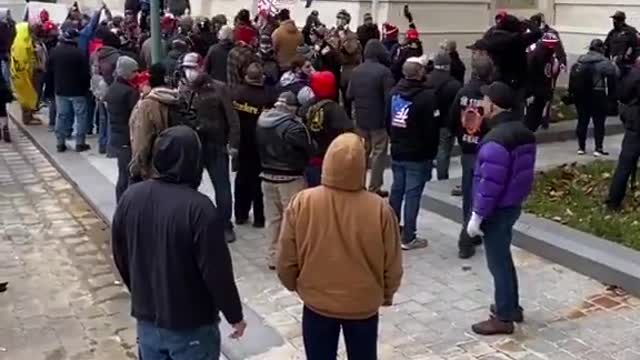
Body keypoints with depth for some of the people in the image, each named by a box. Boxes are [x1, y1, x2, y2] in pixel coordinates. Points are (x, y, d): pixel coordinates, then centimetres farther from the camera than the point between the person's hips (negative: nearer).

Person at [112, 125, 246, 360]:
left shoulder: (131, 197, -6)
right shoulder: (199, 208, -25)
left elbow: (120, 257, 7)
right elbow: (217, 272, -20)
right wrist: (235, 315, -5)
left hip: (146, 318, 6)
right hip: (191, 325, -5)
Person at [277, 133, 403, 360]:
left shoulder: (302, 203, -19)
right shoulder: (379, 209, -20)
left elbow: (286, 261, -8)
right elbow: (392, 267, -8)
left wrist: (296, 286, 13)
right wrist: (387, 294, 13)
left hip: (317, 304, 0)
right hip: (364, 305, 0)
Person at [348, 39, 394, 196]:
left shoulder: (356, 71, 3)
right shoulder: (384, 71, -16)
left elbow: (349, 95, 6)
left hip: (360, 119, 6)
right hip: (379, 119, -6)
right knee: (378, 153, 3)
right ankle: (374, 189, 5)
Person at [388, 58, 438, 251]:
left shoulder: (394, 92, 3)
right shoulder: (427, 96, -18)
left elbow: (387, 121, 11)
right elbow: (431, 128, -16)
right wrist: (432, 153, -5)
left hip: (397, 152, 7)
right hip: (418, 155, -7)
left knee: (396, 190, 17)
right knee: (412, 194, -1)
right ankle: (408, 238, 4)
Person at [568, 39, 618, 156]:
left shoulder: (579, 60, 8)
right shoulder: (604, 62, -8)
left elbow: (572, 78, 8)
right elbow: (614, 75, -15)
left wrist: (572, 93, 12)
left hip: (580, 94, 5)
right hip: (597, 95, -5)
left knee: (582, 120, 12)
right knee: (599, 122, 2)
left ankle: (581, 147, 15)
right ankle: (598, 148, -1)